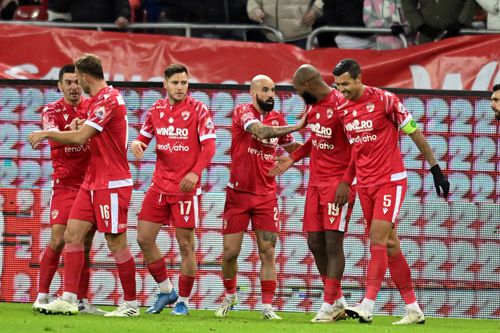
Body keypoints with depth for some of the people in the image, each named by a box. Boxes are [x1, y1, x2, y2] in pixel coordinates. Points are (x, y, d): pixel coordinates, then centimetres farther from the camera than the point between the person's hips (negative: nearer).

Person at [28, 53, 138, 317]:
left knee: (116, 243, -5)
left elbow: (80, 137, -21)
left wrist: (46, 134, -10)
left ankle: (131, 304, 4)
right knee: (72, 234, 2)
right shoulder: (97, 100, 14)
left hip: (112, 184, -10)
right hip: (92, 183, 10)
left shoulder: (108, 99, -17)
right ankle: (68, 299, 0)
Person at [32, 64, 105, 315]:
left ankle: (82, 301, 9)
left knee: (85, 244, 5)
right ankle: (42, 296, -6)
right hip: (65, 184, -3)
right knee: (58, 240, -12)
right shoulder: (51, 111, -2)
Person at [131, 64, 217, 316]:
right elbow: (144, 135, 18)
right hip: (159, 186, 5)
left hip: (185, 187, -5)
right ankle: (166, 291, 19)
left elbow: (209, 145, -10)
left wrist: (195, 172, -23)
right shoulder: (156, 110, 8)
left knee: (185, 245, -2)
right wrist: (137, 143, -6)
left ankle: (183, 300, 10)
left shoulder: (198, 110, -6)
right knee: (144, 238, 3)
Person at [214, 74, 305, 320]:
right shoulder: (243, 112, -9)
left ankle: (267, 307, -2)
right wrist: (296, 126, -27)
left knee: (267, 252, -5)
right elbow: (260, 132, -29)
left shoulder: (277, 118, 6)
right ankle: (229, 295, 25)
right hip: (238, 194, -3)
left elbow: (287, 146, 22)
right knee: (230, 252, 1)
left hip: (266, 196, 3)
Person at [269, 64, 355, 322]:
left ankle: (328, 306, -5)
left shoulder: (340, 105, -18)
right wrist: (293, 158, 20)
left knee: (333, 243, -8)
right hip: (316, 182, 9)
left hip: (338, 182, -9)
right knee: (315, 242, 7)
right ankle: (338, 301, 17)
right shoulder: (314, 106, 9)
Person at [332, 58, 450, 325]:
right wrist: (345, 182, 11)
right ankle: (414, 310, 11)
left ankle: (367, 306, -21)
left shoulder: (384, 100, -12)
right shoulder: (342, 109, 5)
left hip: (390, 180, -6)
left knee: (377, 239, -16)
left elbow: (414, 133, -5)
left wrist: (435, 168, -3)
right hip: (364, 184, 6)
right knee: (389, 245, 6)